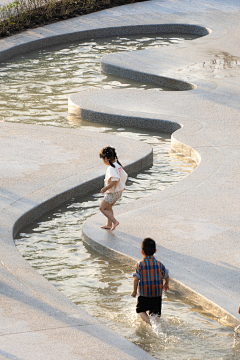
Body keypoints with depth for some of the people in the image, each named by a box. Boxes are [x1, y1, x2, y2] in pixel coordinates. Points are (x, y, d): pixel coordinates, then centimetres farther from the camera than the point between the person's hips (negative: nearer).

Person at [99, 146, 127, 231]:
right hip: (119, 191, 10)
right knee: (108, 207, 24)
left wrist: (105, 188, -25)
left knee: (102, 208, 3)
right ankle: (109, 224, 34)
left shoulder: (111, 169, -26)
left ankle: (115, 221, -4)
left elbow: (114, 181, -34)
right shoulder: (118, 165, 3)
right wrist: (122, 185, 26)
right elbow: (124, 176, 12)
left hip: (113, 193, -10)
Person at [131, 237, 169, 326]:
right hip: (157, 295, 2)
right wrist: (166, 284, 31)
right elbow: (166, 276, 9)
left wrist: (134, 291, 0)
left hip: (144, 295, -2)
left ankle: (148, 321, -9)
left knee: (141, 310, 17)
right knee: (156, 314, 17)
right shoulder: (159, 264, -2)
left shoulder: (140, 265, -10)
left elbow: (136, 279, -14)